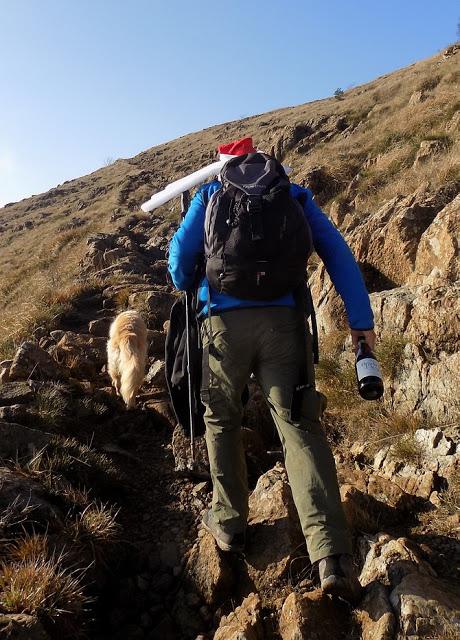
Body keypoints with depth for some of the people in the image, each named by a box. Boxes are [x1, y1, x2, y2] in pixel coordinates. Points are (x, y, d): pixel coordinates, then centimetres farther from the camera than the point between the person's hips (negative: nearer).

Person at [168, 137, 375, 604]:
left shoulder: (210, 194, 18)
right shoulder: (294, 194, 20)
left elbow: (181, 251, 8)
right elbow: (336, 251, 11)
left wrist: (184, 287, 30)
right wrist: (360, 318, 9)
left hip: (225, 320, 0)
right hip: (284, 320, 1)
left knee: (221, 421, 19)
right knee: (300, 427, -3)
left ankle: (229, 523, 23)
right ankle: (332, 556, -12)